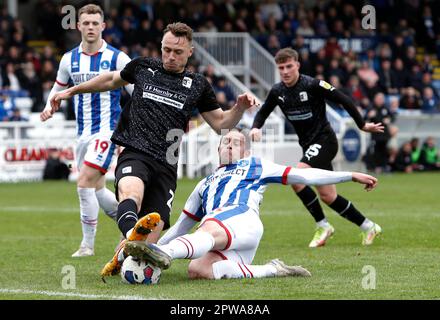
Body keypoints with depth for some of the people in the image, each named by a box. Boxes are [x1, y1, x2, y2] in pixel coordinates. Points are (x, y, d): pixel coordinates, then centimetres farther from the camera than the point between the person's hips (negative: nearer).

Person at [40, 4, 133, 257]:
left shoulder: (117, 58, -7)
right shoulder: (69, 59, 7)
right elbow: (59, 87, 22)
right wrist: (49, 106, 1)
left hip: (107, 130, -6)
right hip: (84, 133, 6)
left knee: (85, 183, -16)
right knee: (97, 190, 10)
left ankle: (88, 244, -6)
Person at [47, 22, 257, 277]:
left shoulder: (197, 85, 16)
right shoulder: (143, 67, 16)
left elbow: (220, 123, 19)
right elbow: (112, 80, 34)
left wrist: (240, 108, -1)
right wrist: (72, 91, 41)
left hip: (165, 166, 2)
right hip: (134, 154, -2)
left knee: (151, 238, -13)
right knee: (131, 191, -39)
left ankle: (119, 260, 13)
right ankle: (133, 233, -68)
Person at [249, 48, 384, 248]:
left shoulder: (313, 85, -17)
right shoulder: (277, 92, 2)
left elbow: (343, 100, -12)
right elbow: (263, 112, 18)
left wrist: (362, 125, -6)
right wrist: (256, 127, -3)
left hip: (324, 140, -7)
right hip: (308, 144, 7)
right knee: (328, 197, 6)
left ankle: (322, 225, -11)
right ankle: (368, 227, 20)